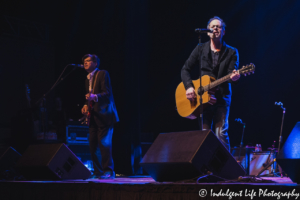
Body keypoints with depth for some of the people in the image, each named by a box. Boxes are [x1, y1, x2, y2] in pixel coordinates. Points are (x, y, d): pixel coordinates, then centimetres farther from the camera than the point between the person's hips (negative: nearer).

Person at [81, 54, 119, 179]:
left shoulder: (103, 74, -3)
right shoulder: (87, 79, 21)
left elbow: (107, 93, -12)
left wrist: (95, 97, -29)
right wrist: (86, 105, 7)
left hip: (104, 114, -8)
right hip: (93, 116, 8)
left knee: (104, 143, -11)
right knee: (92, 145, 3)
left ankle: (108, 171, -5)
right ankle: (98, 172, 10)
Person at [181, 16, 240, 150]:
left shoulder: (231, 52, 6)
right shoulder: (200, 49, 10)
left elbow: (232, 72, -5)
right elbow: (185, 69, 10)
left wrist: (233, 76, -30)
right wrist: (189, 87, -6)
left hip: (222, 98, -2)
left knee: (221, 133, -10)